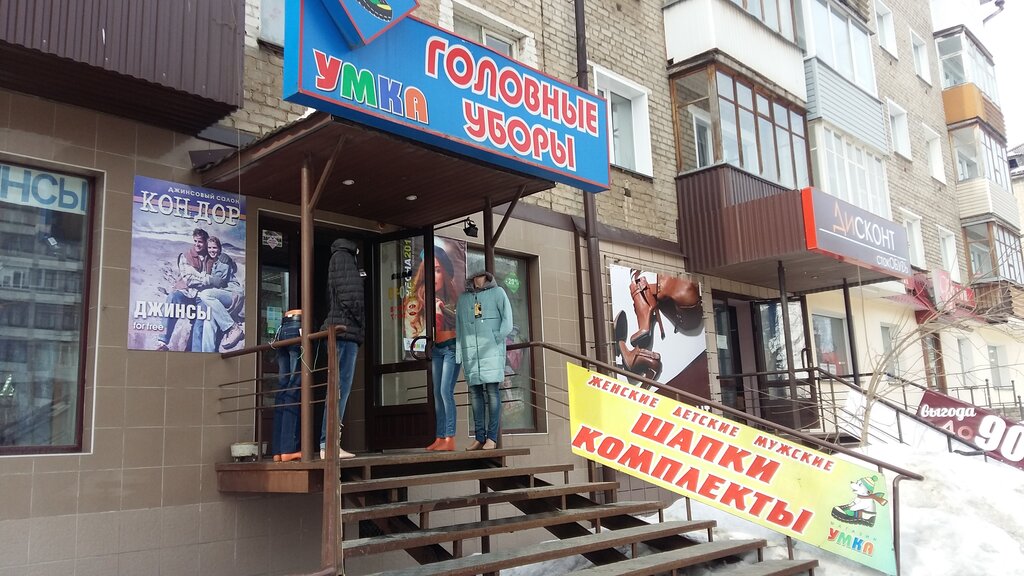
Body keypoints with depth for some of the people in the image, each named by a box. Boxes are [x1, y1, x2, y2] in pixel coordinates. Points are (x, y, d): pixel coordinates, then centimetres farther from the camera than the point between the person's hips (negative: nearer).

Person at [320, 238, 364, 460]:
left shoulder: (339, 259, 28)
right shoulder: (343, 256, 1)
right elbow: (348, 293, -13)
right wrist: (358, 320, -6)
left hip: (343, 331, 9)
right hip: (345, 328, -9)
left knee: (340, 388, 6)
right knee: (341, 387, -13)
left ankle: (328, 444, 5)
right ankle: (329, 444, -15)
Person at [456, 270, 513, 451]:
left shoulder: (497, 293, 10)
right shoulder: (463, 298, 17)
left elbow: (507, 320, 2)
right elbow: (459, 327, 14)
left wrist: (496, 341, -9)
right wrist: (459, 354, 7)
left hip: (492, 350, -3)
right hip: (470, 351, 3)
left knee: (492, 390, -8)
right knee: (475, 392, 1)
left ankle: (492, 437, -8)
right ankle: (479, 437, 5)